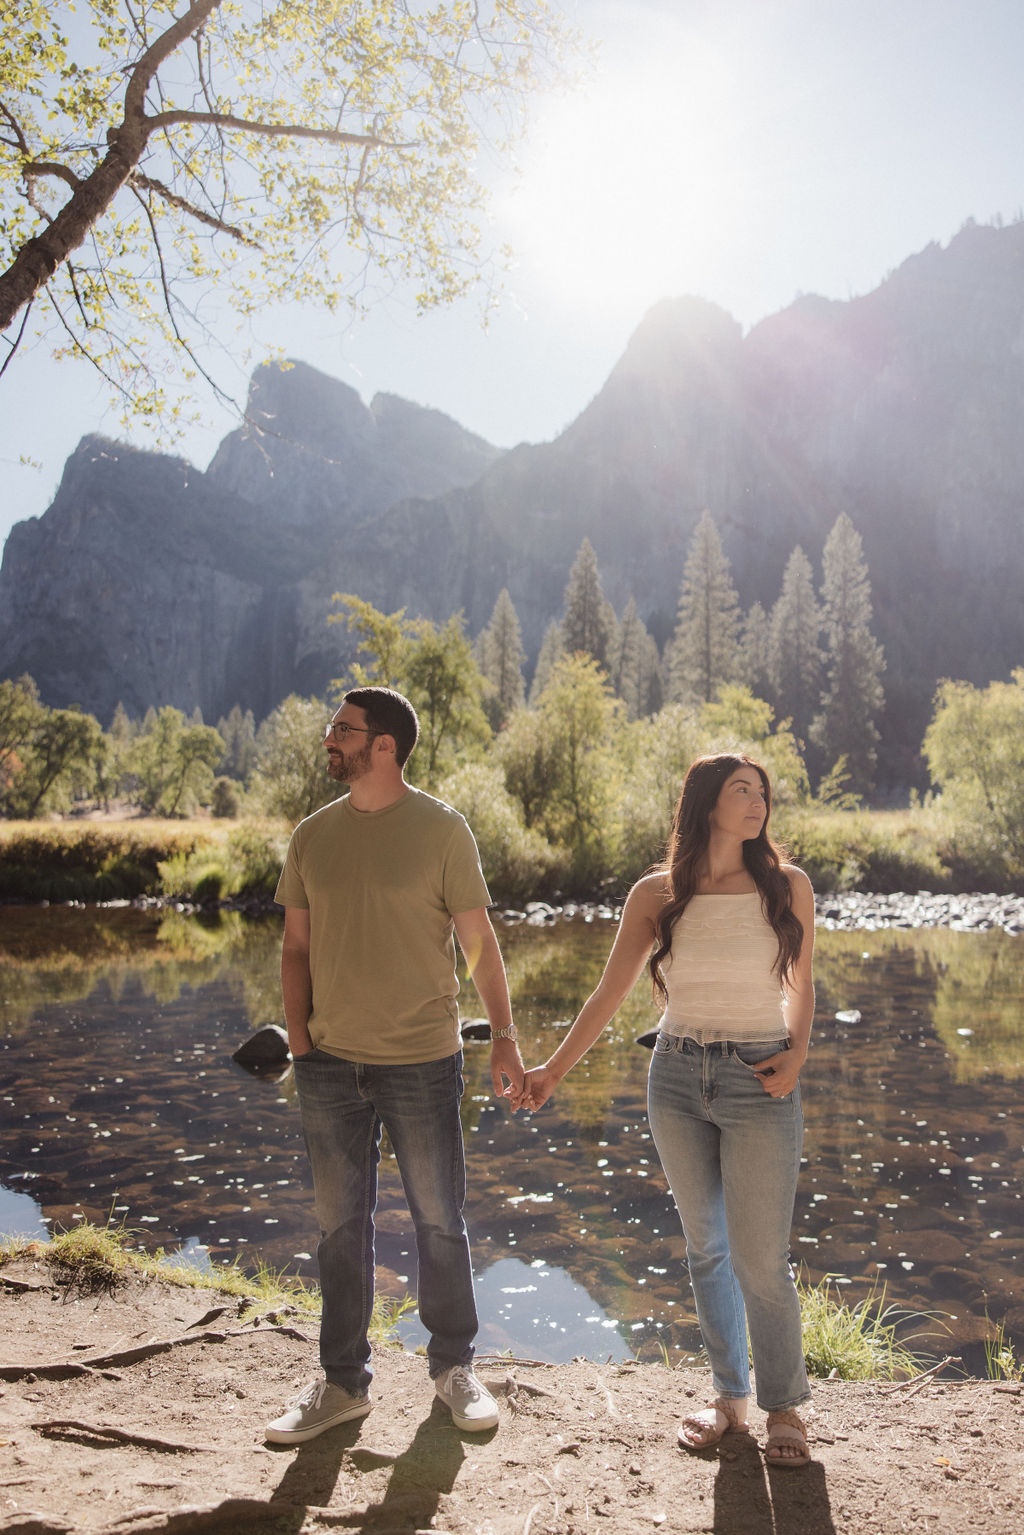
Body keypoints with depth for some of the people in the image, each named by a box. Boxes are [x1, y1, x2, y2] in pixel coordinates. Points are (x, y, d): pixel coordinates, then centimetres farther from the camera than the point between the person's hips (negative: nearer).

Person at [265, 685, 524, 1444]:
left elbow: (479, 940, -3)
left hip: (422, 1061, -3)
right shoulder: (313, 835, 5)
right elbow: (297, 945, 10)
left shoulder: (441, 830, -6)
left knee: (440, 1222, 9)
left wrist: (504, 1036, -8)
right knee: (341, 1227, 13)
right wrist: (298, 1040, 1)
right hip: (331, 1064, 4)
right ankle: (343, 1382, 28)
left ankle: (454, 1367, 29)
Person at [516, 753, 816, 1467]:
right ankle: (729, 1395, 30)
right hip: (678, 1079, 2)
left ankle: (784, 1406, 20)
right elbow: (610, 994, 3)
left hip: (759, 1084, -2)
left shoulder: (788, 886, -1)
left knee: (760, 1258, -2)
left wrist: (796, 1057, -5)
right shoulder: (657, 894, 0)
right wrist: (554, 1068, -2)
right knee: (706, 1247, 12)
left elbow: (801, 987, 10)